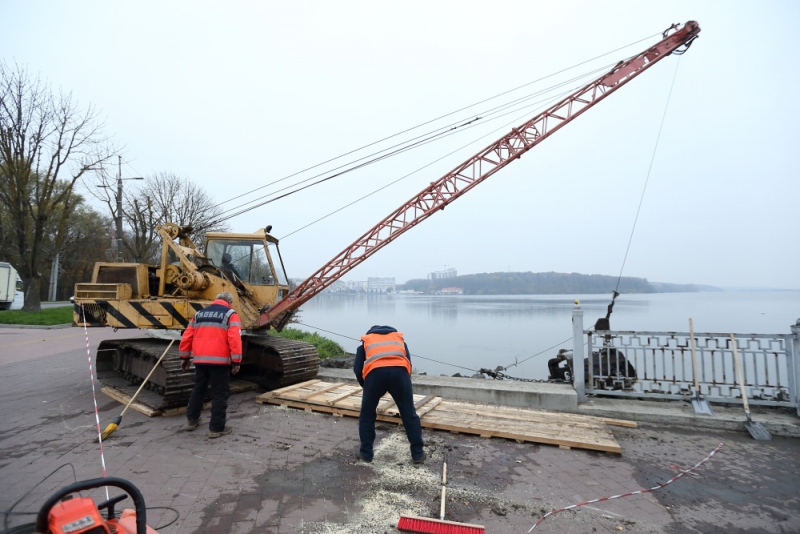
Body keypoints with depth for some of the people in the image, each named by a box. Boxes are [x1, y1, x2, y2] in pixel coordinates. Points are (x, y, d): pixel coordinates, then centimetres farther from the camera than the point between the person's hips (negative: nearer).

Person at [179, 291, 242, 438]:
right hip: (220, 360, -6)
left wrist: (184, 357, 23)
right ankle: (216, 428, 6)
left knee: (198, 388, 24)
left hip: (200, 359, 6)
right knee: (220, 393, 3)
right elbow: (234, 339, -13)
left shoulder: (199, 313, 16)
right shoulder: (230, 314, -2)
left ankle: (192, 420, 35)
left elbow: (187, 337, 15)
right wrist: (236, 361, -11)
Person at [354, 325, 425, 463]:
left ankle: (366, 453, 26)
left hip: (375, 372, -1)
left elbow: (357, 369, 23)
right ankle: (418, 453, 20)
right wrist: (403, 389, 35)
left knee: (367, 415, 19)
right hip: (399, 371, 1)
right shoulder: (399, 338, 36)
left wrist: (365, 385, 38)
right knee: (409, 414, 14)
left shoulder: (366, 341, 33)